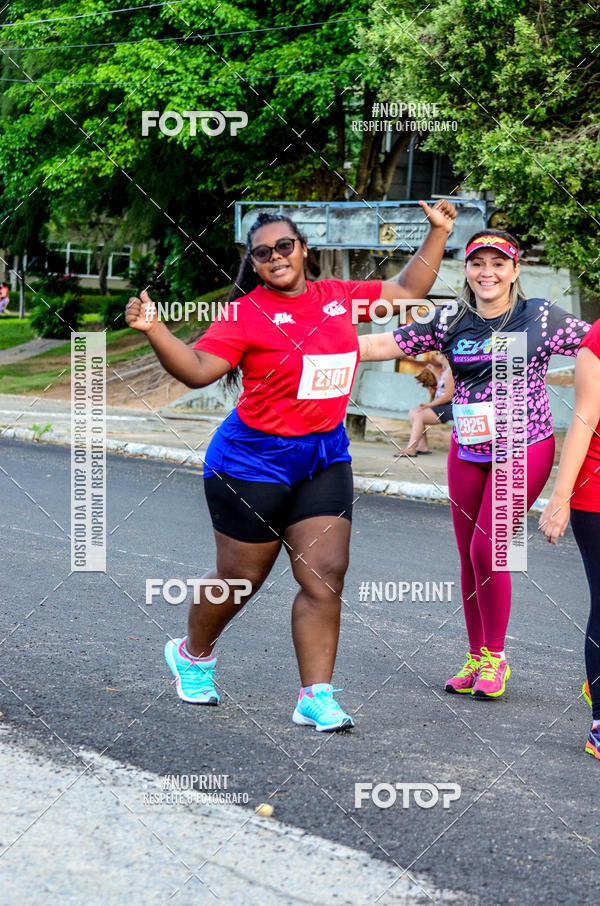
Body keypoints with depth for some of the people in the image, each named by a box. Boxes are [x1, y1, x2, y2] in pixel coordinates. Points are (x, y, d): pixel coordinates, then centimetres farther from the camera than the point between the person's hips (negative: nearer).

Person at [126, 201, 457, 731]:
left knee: (325, 576, -5)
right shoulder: (245, 314, -10)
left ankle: (316, 698, -3)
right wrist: (154, 329, -31)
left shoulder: (339, 296, 6)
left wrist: (438, 234, 13)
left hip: (324, 457, 4)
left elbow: (408, 290, 19)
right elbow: (198, 370, -17)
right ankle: (192, 654, 35)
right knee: (241, 579, 7)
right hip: (255, 460, -4)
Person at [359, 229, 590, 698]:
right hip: (467, 450, 4)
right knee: (469, 556, 7)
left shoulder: (541, 317, -7)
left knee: (488, 549, -11)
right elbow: (381, 345, 4)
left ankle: (495, 658, 5)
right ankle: (476, 657, 20)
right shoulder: (451, 322, 2)